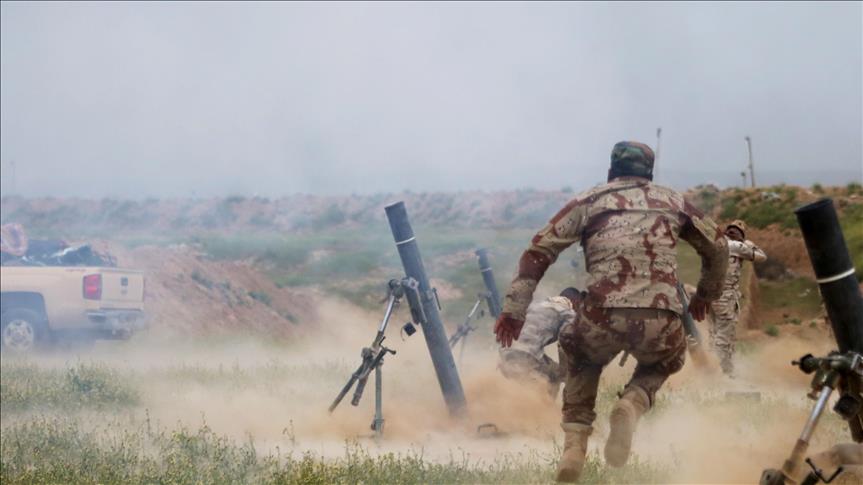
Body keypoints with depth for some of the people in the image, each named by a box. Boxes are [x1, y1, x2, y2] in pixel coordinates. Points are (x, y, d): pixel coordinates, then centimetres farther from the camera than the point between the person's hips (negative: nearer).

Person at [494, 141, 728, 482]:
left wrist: (514, 309, 13)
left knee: (579, 358, 34)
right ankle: (632, 403, 1)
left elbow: (539, 251, 11)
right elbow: (718, 247, 30)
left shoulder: (590, 200, 18)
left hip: (603, 316, 0)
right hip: (660, 322, 0)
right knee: (663, 363, 34)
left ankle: (575, 442, 14)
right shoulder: (672, 201, 22)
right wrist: (705, 294, 46)